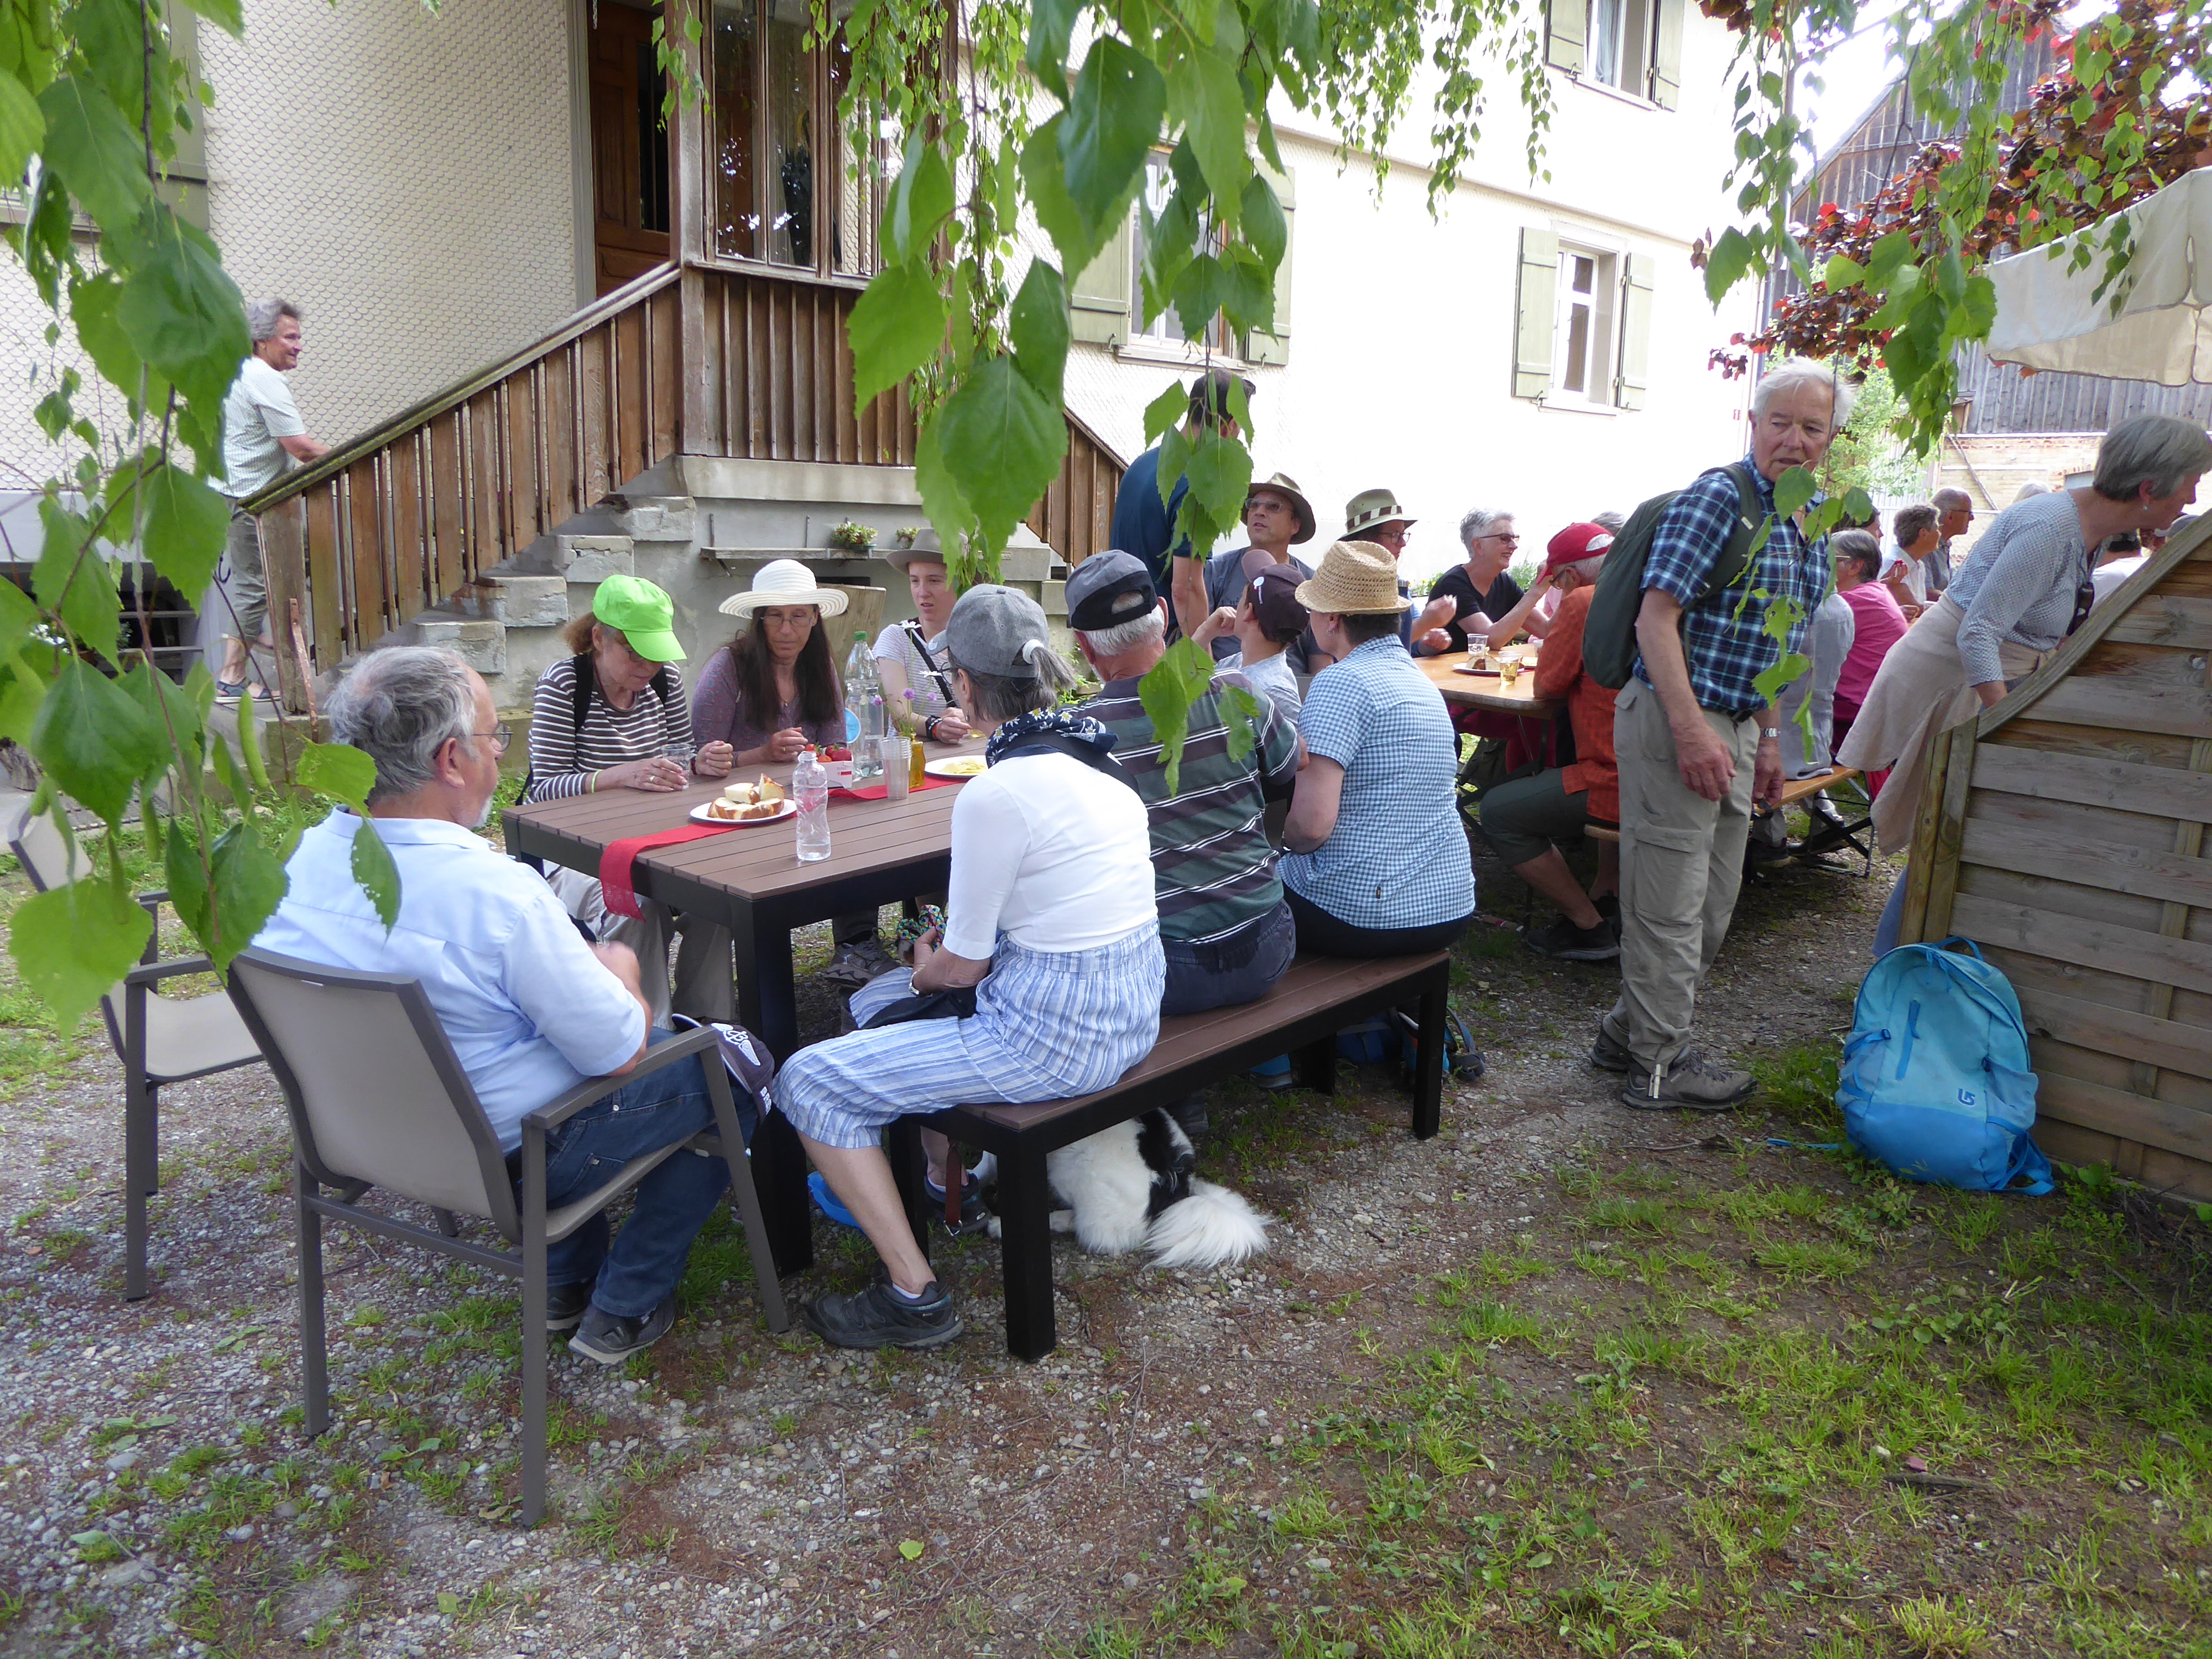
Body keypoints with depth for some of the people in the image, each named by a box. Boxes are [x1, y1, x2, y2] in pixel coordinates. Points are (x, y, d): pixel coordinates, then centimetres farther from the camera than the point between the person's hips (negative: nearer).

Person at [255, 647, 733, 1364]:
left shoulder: (304, 859, -8)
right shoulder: (496, 894, -31)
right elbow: (623, 1053, -22)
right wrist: (620, 968, -2)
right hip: (509, 1157, -8)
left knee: (573, 1014, 32)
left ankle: (566, 1279, 35)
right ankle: (623, 1309, 14)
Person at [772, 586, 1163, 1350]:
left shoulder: (995, 794, -23)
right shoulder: (1096, 755, 3)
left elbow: (964, 964, -13)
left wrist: (928, 966, 9)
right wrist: (939, 961, 13)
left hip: (1056, 1036, -9)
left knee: (808, 1083, 1)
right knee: (875, 1001, 25)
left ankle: (914, 1294, 5)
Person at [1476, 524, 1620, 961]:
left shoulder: (1582, 602, -12)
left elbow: (1545, 688, -4)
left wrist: (1553, 628, 11)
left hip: (1620, 785, -9)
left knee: (1497, 811, 2)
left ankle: (1589, 926, 6)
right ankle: (1608, 893, 30)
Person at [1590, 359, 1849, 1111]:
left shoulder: (1807, 522, 15)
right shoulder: (1717, 497, -13)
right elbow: (1656, 618, -20)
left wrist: (1768, 738, 19)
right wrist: (1692, 732, -25)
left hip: (1734, 728, 10)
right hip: (1677, 719, -10)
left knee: (1712, 904, 16)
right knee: (1671, 903, -1)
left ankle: (1630, 1031, 29)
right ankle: (1661, 1064, 11)